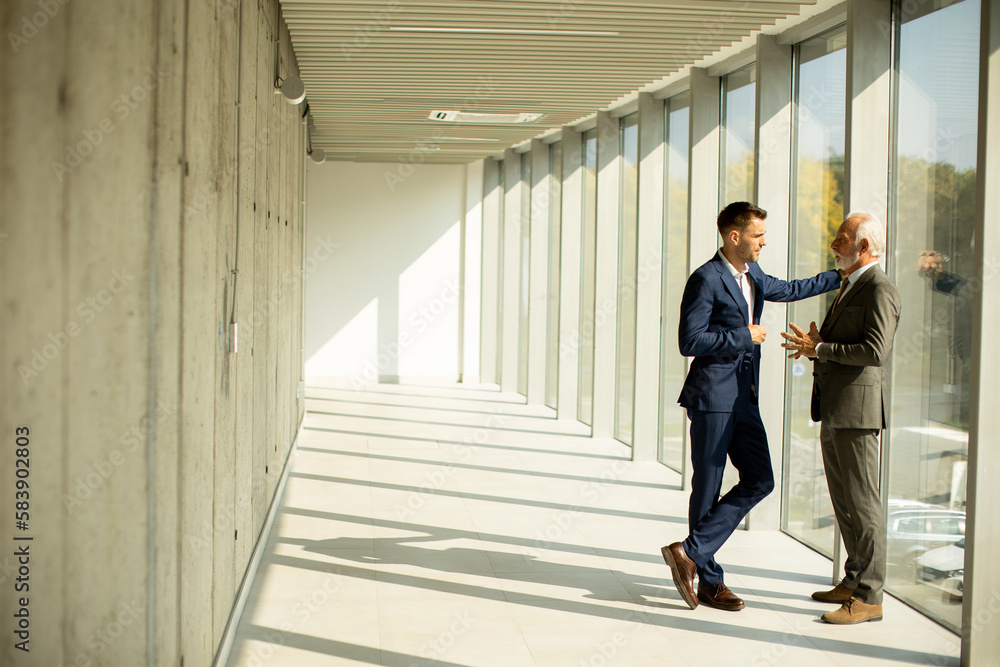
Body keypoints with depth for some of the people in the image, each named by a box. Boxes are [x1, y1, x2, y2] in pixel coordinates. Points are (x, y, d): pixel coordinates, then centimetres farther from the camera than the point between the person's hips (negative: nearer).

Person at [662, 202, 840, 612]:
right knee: (708, 488, -1)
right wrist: (744, 337, -13)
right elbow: (690, 341, -18)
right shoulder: (706, 279, -13)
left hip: (744, 398, 9)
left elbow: (789, 290, 33)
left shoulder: (753, 276, 15)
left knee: (759, 481, 3)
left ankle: (691, 552, 5)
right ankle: (708, 580, 10)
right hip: (712, 397, -9)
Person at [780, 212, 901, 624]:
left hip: (857, 408, -10)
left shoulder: (879, 290, -11)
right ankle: (854, 582, 25)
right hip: (834, 410, 10)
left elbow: (874, 351, -21)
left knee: (862, 501, -6)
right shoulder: (850, 286, 20)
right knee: (843, 500, 15)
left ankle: (868, 597, 0)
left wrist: (820, 349, -15)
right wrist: (815, 345, 7)